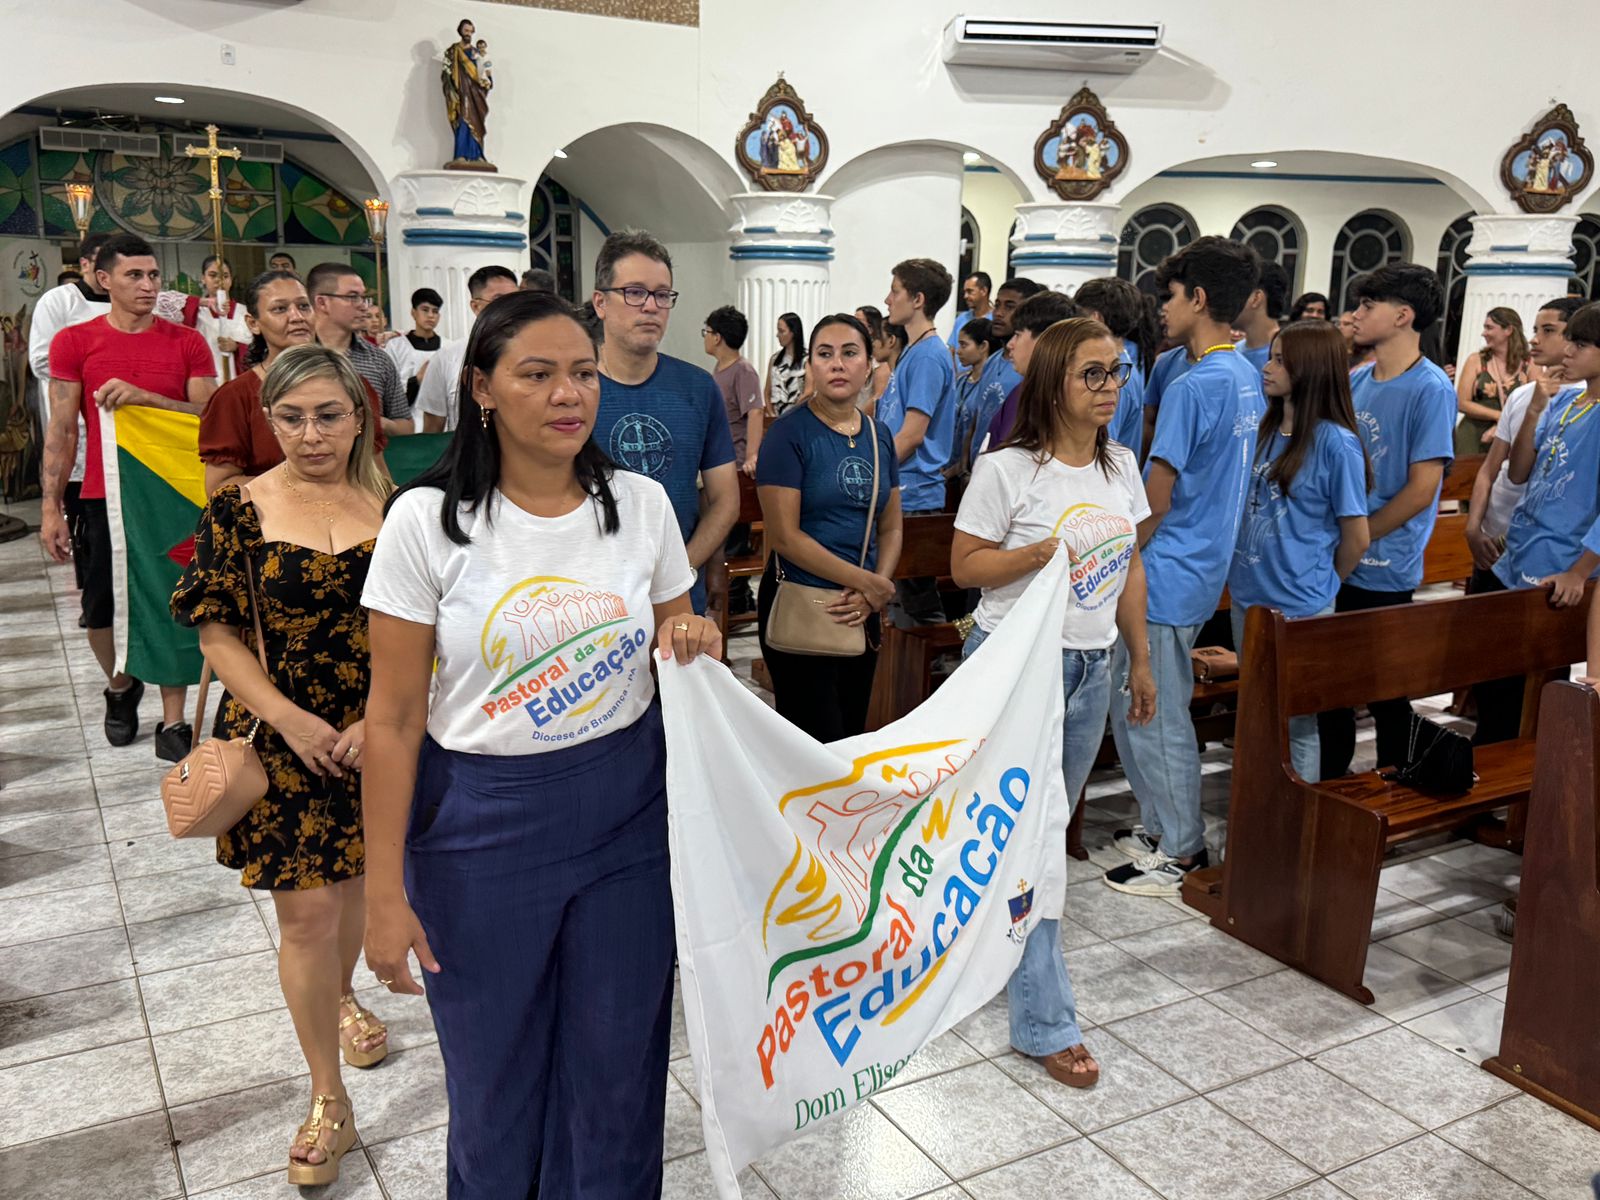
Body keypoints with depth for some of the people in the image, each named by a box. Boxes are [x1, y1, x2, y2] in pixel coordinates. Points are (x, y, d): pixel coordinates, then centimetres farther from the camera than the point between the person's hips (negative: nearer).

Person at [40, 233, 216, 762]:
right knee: (102, 606, 8)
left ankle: (173, 723, 12)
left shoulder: (187, 343, 1)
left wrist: (145, 396, -19)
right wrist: (50, 508, -5)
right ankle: (120, 687, 37)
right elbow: (61, 430, -1)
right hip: (106, 494, 0)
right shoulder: (74, 342, 0)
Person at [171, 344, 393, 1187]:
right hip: (284, 740, -2)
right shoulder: (239, 510, -5)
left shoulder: (392, 507, -1)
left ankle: (341, 998, 49)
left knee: (355, 882, 19)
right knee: (306, 913, 0)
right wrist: (292, 721, -14)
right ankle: (328, 1103, 14)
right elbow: (219, 635, -5)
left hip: (379, 735, 2)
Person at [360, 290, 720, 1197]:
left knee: (617, 1068, 15)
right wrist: (385, 891, -7)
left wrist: (695, 643, -13)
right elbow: (394, 718, -8)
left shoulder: (641, 503, -2)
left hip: (628, 813, 2)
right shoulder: (428, 520, -11)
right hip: (482, 820, -2)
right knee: (494, 1075, 16)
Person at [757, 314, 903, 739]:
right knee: (819, 748, -2)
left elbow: (890, 528, 10)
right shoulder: (789, 433, -10)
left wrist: (875, 590, -8)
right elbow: (785, 535, -16)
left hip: (861, 612, 6)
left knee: (854, 734, 15)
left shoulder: (880, 435, 8)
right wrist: (868, 582, -15)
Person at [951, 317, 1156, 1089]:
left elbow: (1130, 567, 14)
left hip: (1091, 669, 7)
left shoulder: (1121, 466, 6)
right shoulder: (1007, 468, -13)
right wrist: (1040, 552, -25)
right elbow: (963, 566, -10)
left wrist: (1140, 660, 15)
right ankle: (1045, 1022, 6)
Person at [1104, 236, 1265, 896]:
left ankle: (1181, 852, 15)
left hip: (1165, 576, -9)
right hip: (1206, 566, 9)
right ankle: (1164, 824, 31)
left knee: (1151, 713, 3)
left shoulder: (1193, 387, -20)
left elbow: (1155, 501, -19)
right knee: (1138, 705, 20)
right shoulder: (1249, 380, 9)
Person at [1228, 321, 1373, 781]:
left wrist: (1320, 585, 5)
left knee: (1298, 723, 6)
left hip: (1299, 607, -7)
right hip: (1247, 597, 7)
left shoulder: (1336, 443, -15)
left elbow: (1356, 538, -9)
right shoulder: (1266, 429, 6)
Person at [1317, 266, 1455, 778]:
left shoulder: (1431, 390, -14)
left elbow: (1421, 489, -17)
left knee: (1385, 694, 7)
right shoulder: (1356, 379, 7)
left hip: (1382, 572, -7)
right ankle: (1329, 785, 33)